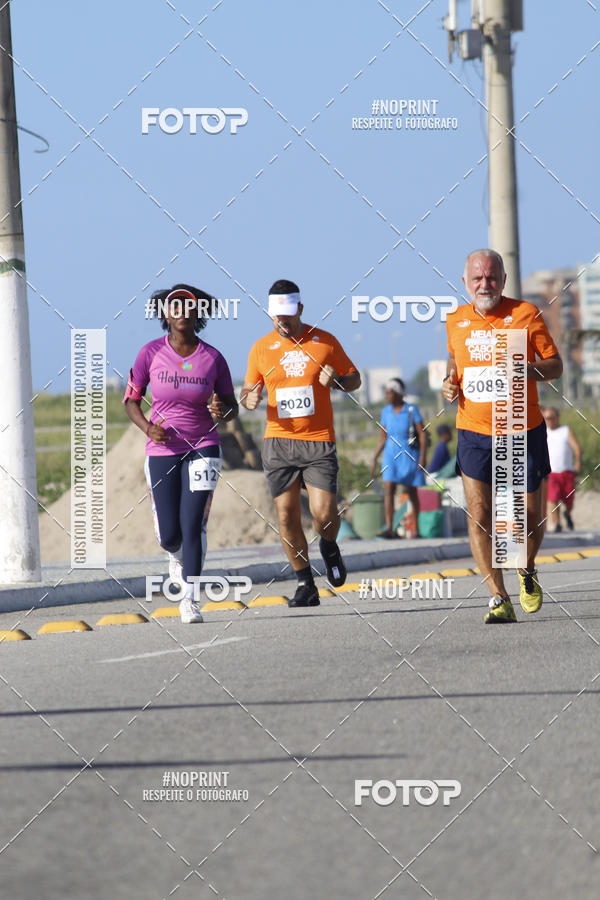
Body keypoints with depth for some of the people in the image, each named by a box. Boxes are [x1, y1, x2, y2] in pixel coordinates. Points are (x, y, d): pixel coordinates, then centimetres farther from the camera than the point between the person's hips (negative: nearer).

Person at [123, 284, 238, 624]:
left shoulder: (212, 358, -5)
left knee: (193, 525, -11)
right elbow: (131, 398, 3)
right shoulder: (152, 353, -5)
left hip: (203, 447, -1)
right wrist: (148, 428, -15)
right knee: (169, 535, 4)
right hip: (162, 451, 1)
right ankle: (177, 556, 41)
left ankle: (190, 599, -1)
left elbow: (232, 407, 4)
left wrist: (222, 410, -20)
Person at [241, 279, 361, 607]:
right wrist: (249, 399, -7)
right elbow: (249, 389, 17)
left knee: (324, 513, -12)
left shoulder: (325, 342, 3)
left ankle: (329, 548, 23)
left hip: (319, 441, -2)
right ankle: (305, 586, 10)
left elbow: (354, 379, 13)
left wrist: (338, 380, -10)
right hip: (278, 442, 2)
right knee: (286, 516, -2)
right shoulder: (261, 348, 7)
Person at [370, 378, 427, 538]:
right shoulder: (386, 411, 5)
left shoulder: (412, 410, -7)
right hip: (391, 456, 3)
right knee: (388, 490, -13)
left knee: (412, 493, 6)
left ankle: (416, 529, 18)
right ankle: (389, 528, -20)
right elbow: (382, 439, 11)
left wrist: (422, 457, -15)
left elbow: (422, 435, -7)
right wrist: (374, 459, 6)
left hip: (409, 455, -3)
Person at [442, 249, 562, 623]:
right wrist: (450, 382, 2)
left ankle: (527, 571, 37)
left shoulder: (526, 314, -5)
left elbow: (555, 365, -1)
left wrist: (528, 369, -22)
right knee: (479, 515, -13)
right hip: (475, 434, 1)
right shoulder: (456, 321, 4)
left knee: (531, 517, 5)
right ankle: (500, 600, -11)